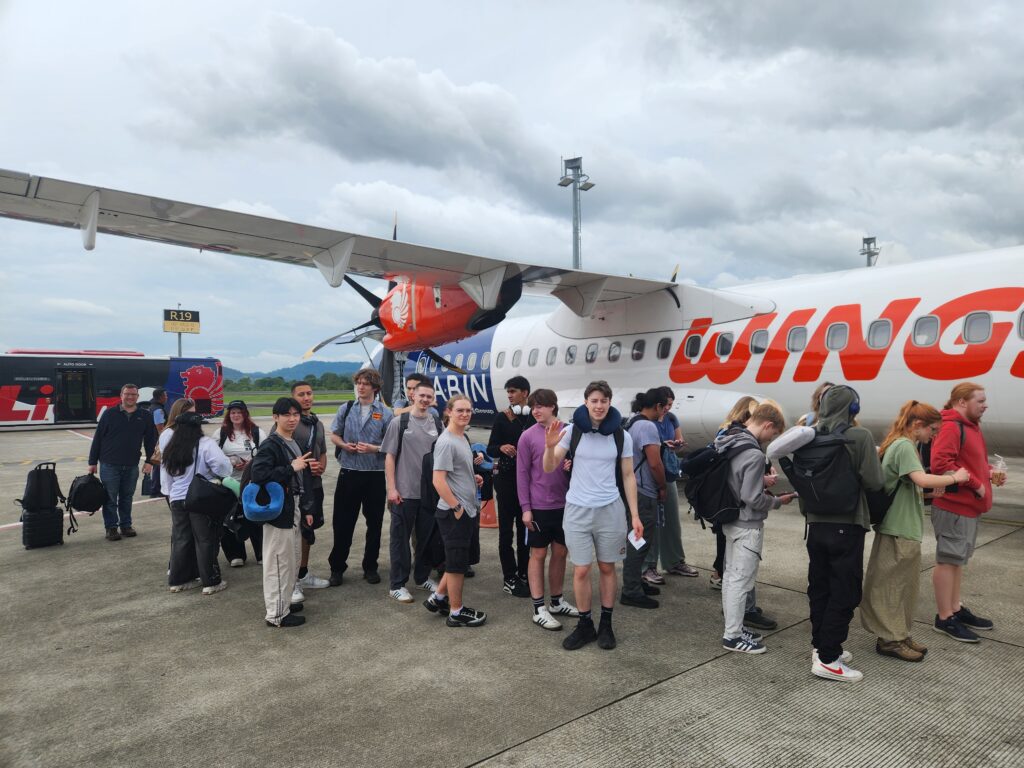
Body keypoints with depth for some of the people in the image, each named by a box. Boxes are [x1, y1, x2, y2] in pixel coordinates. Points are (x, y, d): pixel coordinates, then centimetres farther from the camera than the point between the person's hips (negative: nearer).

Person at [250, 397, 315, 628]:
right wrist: (291, 468, -24)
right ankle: (277, 614, 9)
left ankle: (284, 602, 33)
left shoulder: (296, 444, 12)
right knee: (279, 562, -1)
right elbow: (257, 475, -28)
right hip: (277, 510, -9)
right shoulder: (270, 445, -15)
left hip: (294, 510, 9)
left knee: (292, 560, 18)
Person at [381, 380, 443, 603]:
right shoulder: (399, 422, -3)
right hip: (404, 492, -3)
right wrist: (391, 488, -9)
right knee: (400, 538, 5)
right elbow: (389, 456, -3)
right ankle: (397, 584, 16)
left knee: (427, 537, 14)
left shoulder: (437, 424, 5)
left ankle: (422, 577, 31)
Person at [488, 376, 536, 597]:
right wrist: (501, 448, -21)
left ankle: (524, 574, 21)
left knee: (525, 526, 9)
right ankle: (509, 578, 7)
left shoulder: (535, 417, 3)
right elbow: (490, 449, -3)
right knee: (506, 527, 0)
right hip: (506, 477, -2)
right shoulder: (502, 417, -1)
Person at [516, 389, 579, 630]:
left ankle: (557, 601, 29)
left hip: (565, 505, 4)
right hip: (539, 507, -3)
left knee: (560, 553, 14)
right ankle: (539, 609, 13)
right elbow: (522, 473, -5)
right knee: (538, 555, 5)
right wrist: (525, 508, -9)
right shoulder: (528, 436, -6)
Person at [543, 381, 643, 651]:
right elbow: (549, 468, -5)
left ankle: (606, 625, 23)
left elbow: (628, 476, 4)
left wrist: (634, 515, 0)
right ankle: (585, 625, 19)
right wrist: (550, 446, -25)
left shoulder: (621, 436, -2)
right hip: (577, 509, 0)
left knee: (607, 568, 10)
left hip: (610, 508, 1)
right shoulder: (573, 430, -4)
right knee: (581, 570, 4)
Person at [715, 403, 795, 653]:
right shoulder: (754, 454, -25)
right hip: (747, 526, -9)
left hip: (731, 520, 9)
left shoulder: (729, 442, 3)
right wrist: (778, 501, -7)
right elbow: (752, 498, -23)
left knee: (730, 576, 16)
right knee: (741, 581, 1)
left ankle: (733, 627, 29)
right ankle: (733, 636, 11)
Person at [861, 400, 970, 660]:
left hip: (905, 527, 10)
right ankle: (890, 639, 9)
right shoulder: (904, 446, -16)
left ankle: (898, 634, 26)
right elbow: (922, 480, -29)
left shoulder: (903, 445, 15)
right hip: (897, 528, -10)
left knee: (904, 583, 16)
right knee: (893, 584, 0)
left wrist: (934, 490, 9)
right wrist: (954, 477, -15)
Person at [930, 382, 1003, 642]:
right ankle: (945, 618, 8)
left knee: (958, 559, 19)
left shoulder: (971, 426, 15)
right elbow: (940, 464, -29)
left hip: (967, 505, 10)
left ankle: (956, 609, 31)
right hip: (954, 506, -10)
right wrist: (975, 484, -21)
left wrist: (990, 473, 6)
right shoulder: (952, 427, -17)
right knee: (948, 560, -1)